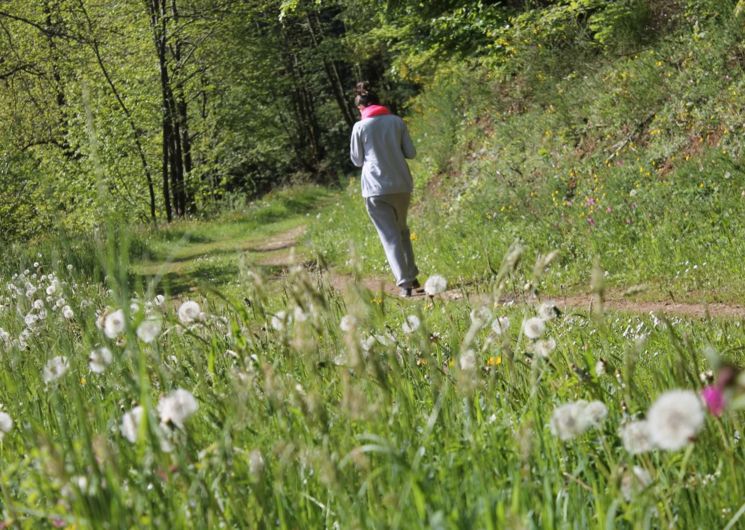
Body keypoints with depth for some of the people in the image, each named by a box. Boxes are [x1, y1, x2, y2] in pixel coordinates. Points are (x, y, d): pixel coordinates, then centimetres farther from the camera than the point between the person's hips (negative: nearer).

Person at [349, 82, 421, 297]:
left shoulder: (360, 127, -3)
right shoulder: (396, 121, 4)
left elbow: (357, 160, 4)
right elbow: (411, 152, 6)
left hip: (375, 188, -3)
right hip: (402, 184, 3)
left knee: (390, 236, -1)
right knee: (402, 230, 21)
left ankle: (405, 283, -9)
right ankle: (412, 276, 20)